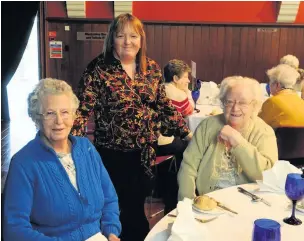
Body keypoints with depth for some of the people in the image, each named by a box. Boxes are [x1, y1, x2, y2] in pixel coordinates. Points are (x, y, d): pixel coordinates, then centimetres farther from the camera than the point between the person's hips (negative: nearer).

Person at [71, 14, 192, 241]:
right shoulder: (98, 69, -10)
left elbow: (164, 106, 9)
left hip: (146, 152, 4)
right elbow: (83, 109, -14)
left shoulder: (152, 68, 3)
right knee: (130, 208, 9)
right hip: (113, 153, -4)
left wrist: (187, 133, 6)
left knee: (136, 204, 17)